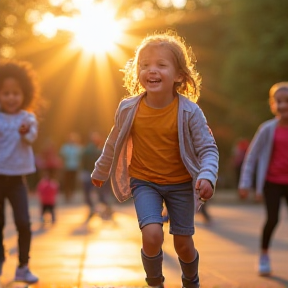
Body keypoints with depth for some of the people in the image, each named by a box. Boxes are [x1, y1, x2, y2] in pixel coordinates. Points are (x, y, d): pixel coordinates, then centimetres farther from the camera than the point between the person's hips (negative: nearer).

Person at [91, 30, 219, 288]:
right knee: (152, 234, -21)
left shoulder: (189, 111, -17)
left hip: (181, 184, 0)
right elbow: (114, 144, 6)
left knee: (183, 243, 6)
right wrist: (101, 172, 19)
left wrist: (207, 176, -30)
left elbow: (208, 148, -11)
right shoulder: (128, 109, -12)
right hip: (144, 182, 0)